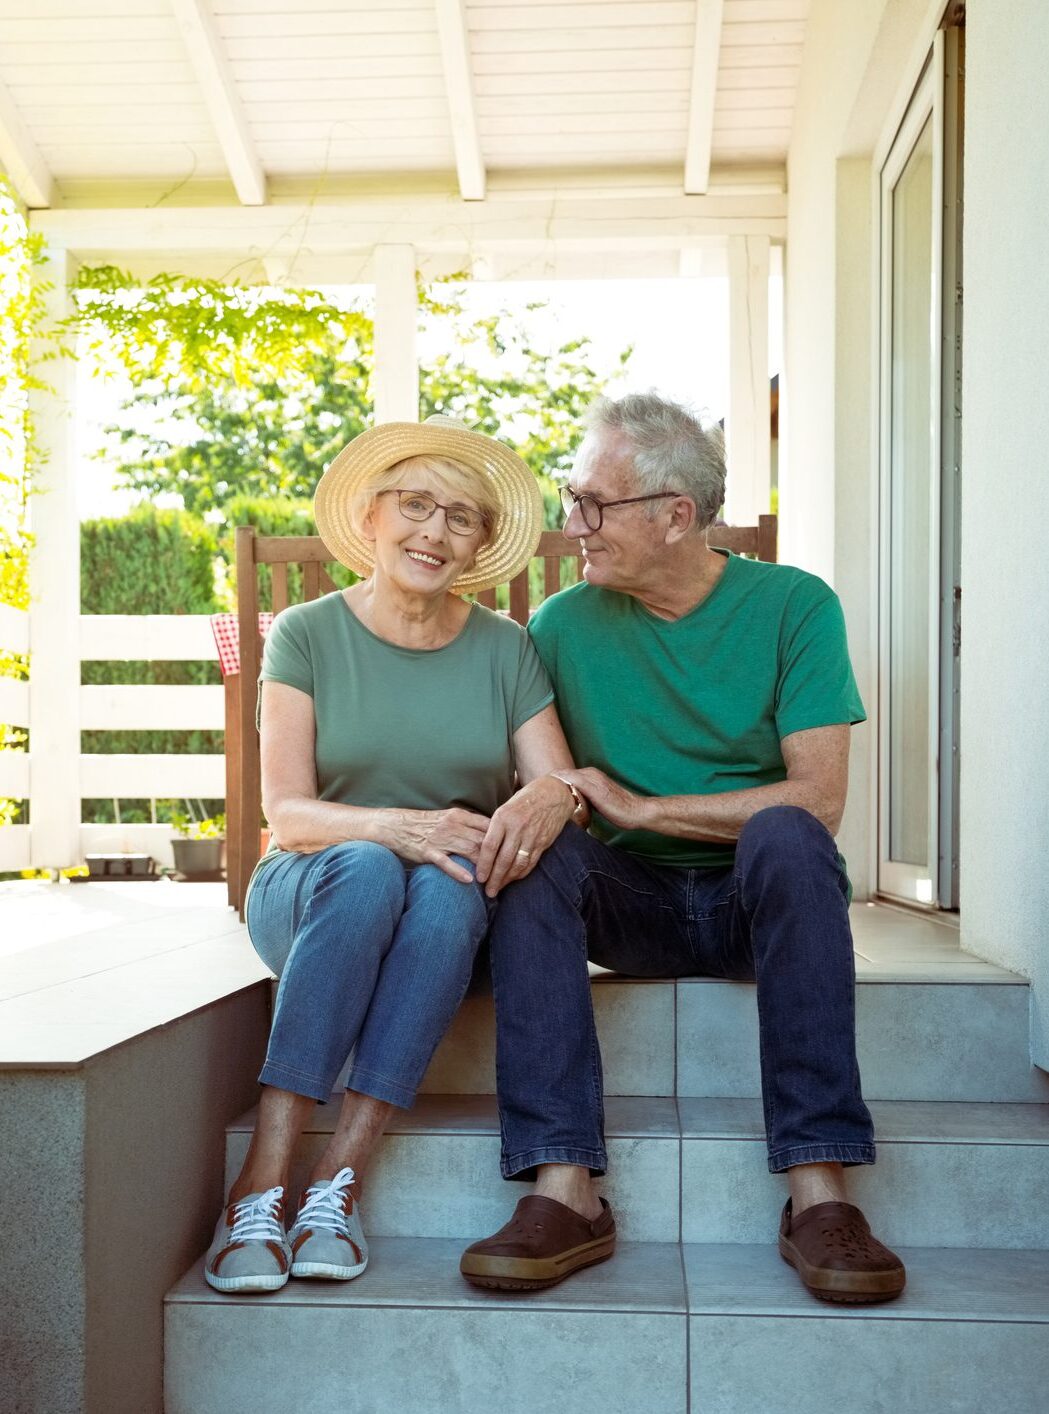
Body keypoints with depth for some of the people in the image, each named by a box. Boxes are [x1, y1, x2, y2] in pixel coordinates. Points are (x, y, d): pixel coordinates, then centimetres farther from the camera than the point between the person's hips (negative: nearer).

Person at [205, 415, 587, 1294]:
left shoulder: (505, 650, 4)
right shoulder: (307, 636, -1)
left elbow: (566, 787, -4)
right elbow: (286, 814, -10)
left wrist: (548, 801, -30)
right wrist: (395, 827, -31)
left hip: (455, 921, 1)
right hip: (312, 896, -1)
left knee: (450, 882, -34)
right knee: (366, 870, -35)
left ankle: (337, 1184, -34)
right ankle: (262, 1185, -37)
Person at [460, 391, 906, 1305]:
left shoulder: (792, 605, -4)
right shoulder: (564, 625, 3)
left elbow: (818, 800, -13)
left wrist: (640, 808, -15)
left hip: (762, 895, -1)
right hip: (633, 900, 2)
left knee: (784, 834, -33)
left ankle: (819, 1192, -34)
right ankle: (564, 1192, -35)